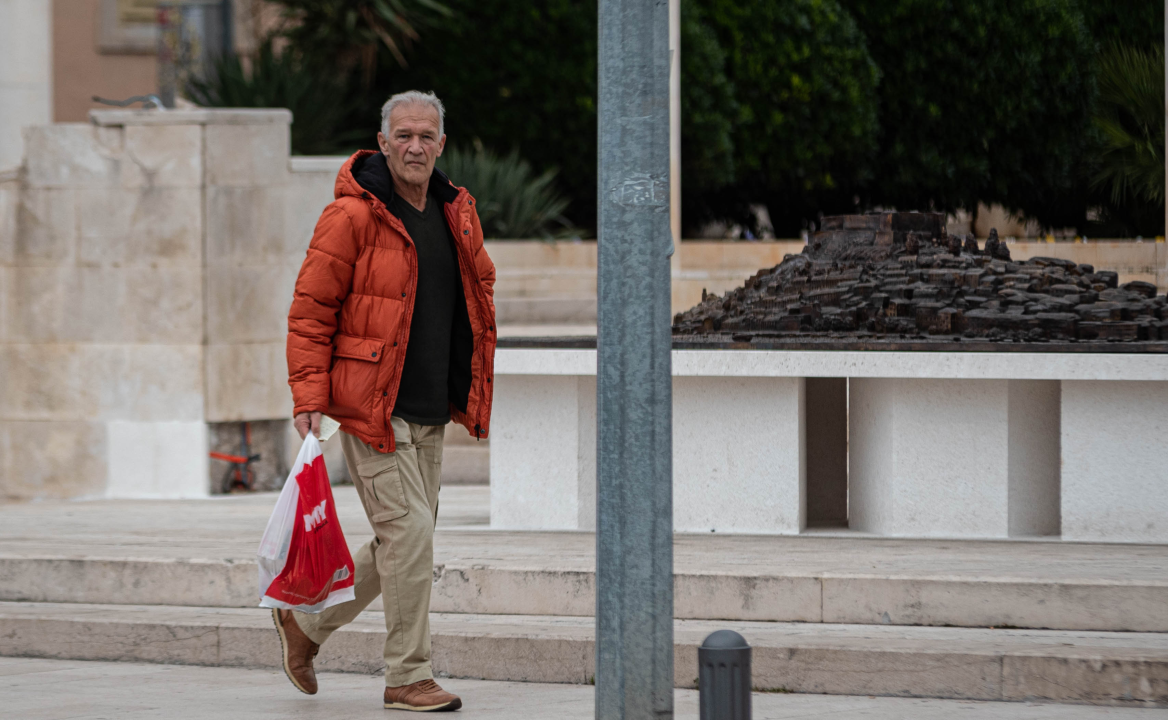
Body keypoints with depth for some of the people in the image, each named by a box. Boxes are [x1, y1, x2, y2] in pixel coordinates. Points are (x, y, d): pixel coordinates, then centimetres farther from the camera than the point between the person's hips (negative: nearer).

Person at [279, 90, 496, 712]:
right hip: (371, 407, -8)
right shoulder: (352, 216, -12)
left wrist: (470, 393, 19)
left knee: (402, 543, 12)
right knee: (409, 532, -11)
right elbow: (310, 310, -10)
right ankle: (408, 677, -1)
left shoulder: (456, 213, 10)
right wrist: (308, 397, -17)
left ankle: (306, 622, 31)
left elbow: (477, 294, 23)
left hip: (430, 413, 8)